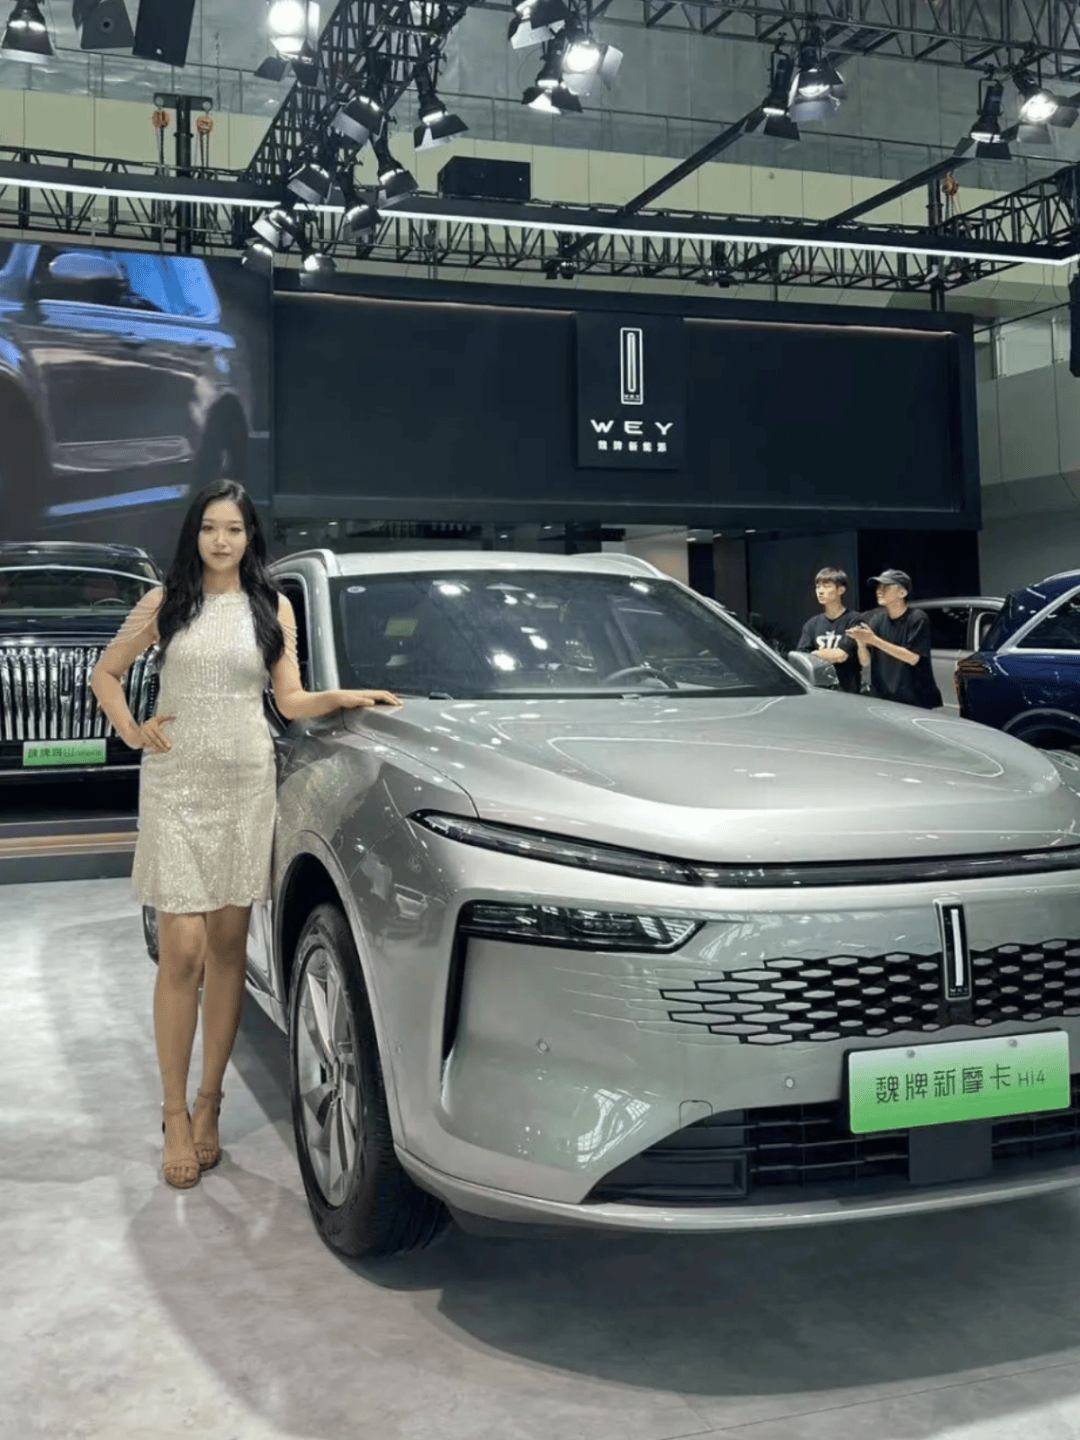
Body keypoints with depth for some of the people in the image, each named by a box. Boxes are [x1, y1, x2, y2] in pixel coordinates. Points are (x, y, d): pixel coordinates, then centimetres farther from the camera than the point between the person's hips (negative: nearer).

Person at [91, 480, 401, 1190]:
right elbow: (106, 673, 16)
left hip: (248, 784, 2)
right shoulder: (164, 603, 6)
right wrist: (132, 731, 1)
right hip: (176, 785, -2)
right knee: (184, 951, -7)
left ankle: (209, 1104, 16)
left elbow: (292, 700, 8)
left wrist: (345, 696, -9)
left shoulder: (273, 609, 10)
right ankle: (176, 1116, 4)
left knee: (229, 945, 5)